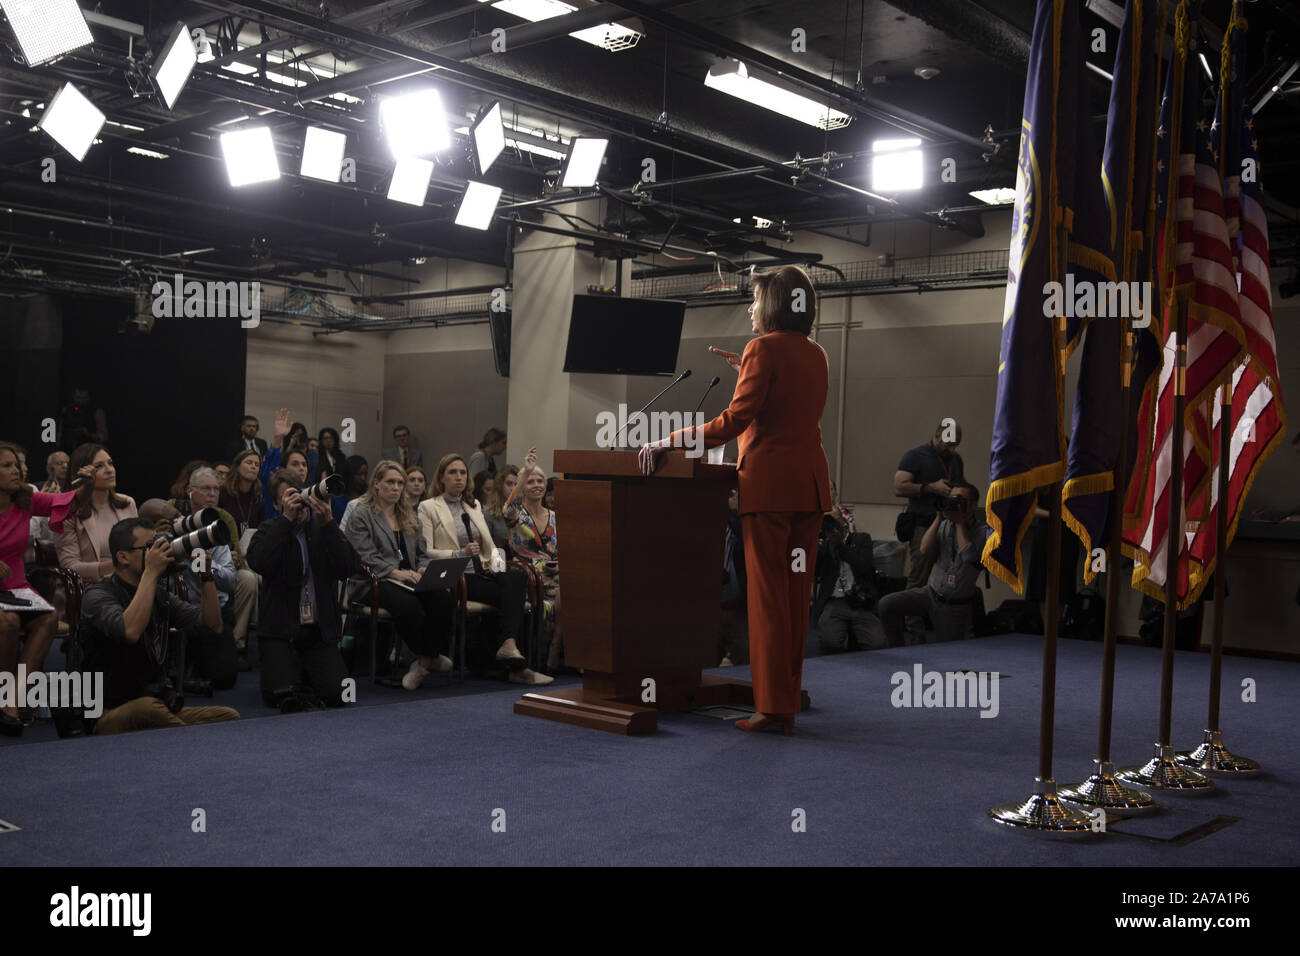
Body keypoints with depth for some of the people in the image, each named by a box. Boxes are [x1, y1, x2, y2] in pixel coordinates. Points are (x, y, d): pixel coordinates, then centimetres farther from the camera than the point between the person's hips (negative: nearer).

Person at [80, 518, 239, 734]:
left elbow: (213, 624, 10)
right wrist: (151, 572, -23)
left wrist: (206, 575, 1)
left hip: (164, 708, 6)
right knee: (149, 708, -39)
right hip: (115, 714, -6)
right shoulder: (98, 595, -8)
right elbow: (130, 631, -30)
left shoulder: (159, 595, 16)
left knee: (230, 716, -19)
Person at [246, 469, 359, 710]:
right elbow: (258, 562, -17)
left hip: (320, 631, 2)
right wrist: (286, 519, -17)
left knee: (339, 694, -14)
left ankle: (307, 674, 18)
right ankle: (292, 671, 15)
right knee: (283, 697, -20)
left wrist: (328, 523, -16)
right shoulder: (271, 529, 5)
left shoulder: (323, 529, 8)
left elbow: (349, 568, -8)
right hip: (281, 631, -2)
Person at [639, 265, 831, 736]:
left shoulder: (764, 348, -7)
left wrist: (668, 441, -12)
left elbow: (736, 420, -15)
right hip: (810, 481, 8)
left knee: (767, 592, -5)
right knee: (797, 593, 9)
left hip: (769, 479, -7)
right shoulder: (816, 355, 15)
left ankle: (772, 706, -3)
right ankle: (789, 701, 14)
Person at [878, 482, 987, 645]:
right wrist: (939, 518, -10)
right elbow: (925, 551, -6)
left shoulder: (982, 532, -9)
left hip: (956, 606, -4)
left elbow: (968, 555, -25)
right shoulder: (944, 525, 6)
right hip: (931, 593, 4)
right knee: (887, 604, -16)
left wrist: (960, 522, -16)